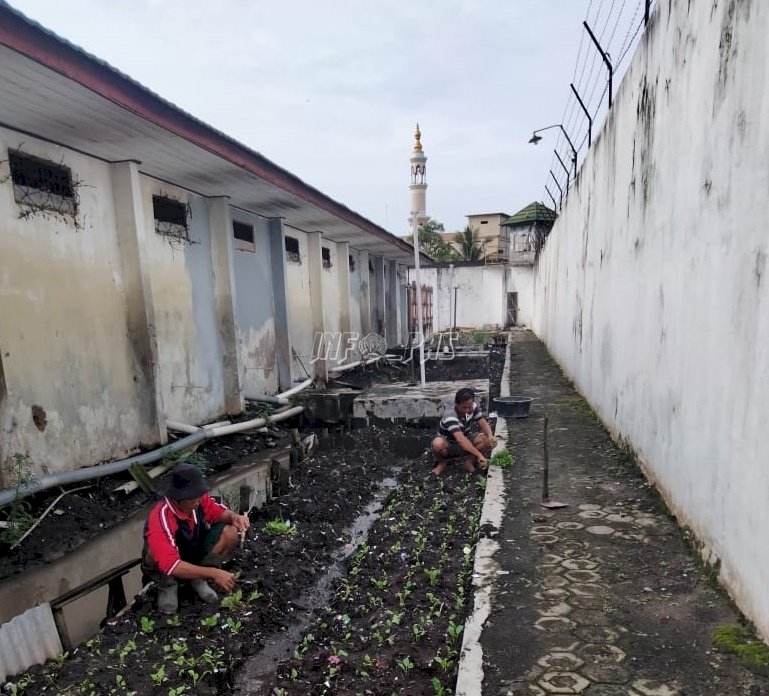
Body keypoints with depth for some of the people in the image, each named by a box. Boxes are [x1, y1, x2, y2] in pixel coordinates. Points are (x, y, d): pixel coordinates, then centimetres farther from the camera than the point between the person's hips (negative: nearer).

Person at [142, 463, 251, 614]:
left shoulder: (199, 500, -20)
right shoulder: (160, 518, -36)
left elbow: (220, 512, -2)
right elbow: (170, 565, -43)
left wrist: (234, 517, -27)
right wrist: (213, 573, -45)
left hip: (193, 554, 5)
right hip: (166, 567, -5)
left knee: (230, 532, -18)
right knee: (155, 552, -38)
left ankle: (198, 578, 2)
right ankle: (167, 586, -5)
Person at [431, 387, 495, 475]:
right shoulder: (450, 416, -34)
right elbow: (460, 440, -45)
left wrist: (490, 435, -36)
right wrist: (479, 455, -52)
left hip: (465, 442, 5)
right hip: (449, 445, -5)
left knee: (488, 440, -23)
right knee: (438, 444, -40)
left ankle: (469, 461, -2)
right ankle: (442, 462, -7)